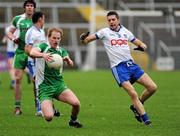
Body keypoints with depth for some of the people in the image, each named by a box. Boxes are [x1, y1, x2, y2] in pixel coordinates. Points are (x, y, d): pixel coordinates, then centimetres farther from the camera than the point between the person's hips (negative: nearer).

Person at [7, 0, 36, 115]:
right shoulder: (17, 19, 7)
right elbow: (10, 32, 17)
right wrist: (13, 38, -4)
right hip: (20, 52, 1)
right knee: (18, 79, -3)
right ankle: (17, 107, 4)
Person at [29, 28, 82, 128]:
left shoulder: (62, 51, 11)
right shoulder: (44, 46, 0)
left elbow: (71, 64, -5)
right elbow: (32, 52, -20)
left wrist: (68, 60, -29)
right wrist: (43, 55, -40)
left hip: (59, 85, 3)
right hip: (44, 87, -3)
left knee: (76, 103, -23)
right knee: (48, 117, -21)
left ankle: (73, 120, 11)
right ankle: (50, 108, 18)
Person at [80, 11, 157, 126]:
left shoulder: (126, 32, 13)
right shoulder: (105, 32, 3)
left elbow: (140, 43, 20)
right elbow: (87, 40, -1)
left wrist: (142, 46, -4)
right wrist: (83, 38, -24)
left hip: (131, 64, 5)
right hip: (118, 67, -5)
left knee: (152, 87, -3)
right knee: (133, 94, -17)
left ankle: (136, 106, 19)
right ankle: (145, 119, -5)